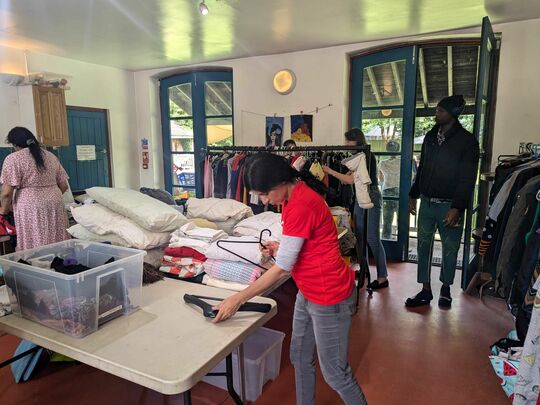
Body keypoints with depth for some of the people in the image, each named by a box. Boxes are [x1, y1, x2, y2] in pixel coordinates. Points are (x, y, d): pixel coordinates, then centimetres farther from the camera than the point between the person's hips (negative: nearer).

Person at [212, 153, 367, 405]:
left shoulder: (300, 206, -27)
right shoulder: (295, 195, 3)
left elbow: (282, 268, -23)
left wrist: (237, 300, -16)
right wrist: (280, 248, -1)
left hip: (329, 296, -10)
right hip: (308, 292, 10)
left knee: (335, 372, 8)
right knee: (299, 357, 21)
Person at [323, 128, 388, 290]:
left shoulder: (368, 156, -14)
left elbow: (352, 179, -20)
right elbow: (348, 179, 11)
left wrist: (331, 171, -15)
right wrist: (331, 173, 1)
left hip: (371, 197, -9)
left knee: (373, 237, -7)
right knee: (360, 235, 13)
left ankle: (382, 278, 0)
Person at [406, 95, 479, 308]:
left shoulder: (467, 141, -8)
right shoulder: (430, 136, 8)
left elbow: (468, 179, -11)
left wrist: (457, 208, -17)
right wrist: (413, 195, 13)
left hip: (449, 205, -4)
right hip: (427, 202, 5)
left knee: (450, 248, 8)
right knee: (423, 245, 5)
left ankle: (446, 288, 26)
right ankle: (426, 290, 15)